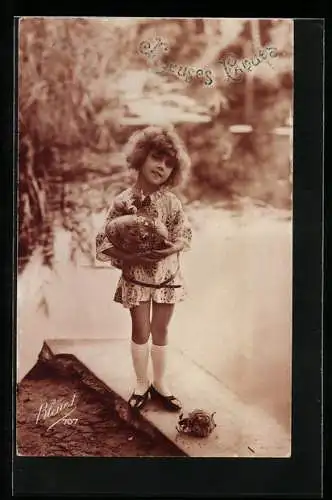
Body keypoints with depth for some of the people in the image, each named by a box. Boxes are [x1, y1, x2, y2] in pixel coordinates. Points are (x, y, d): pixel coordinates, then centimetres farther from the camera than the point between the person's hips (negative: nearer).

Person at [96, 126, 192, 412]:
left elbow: (186, 236, -2)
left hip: (168, 275, 2)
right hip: (136, 277, -2)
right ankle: (142, 385, 26)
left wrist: (172, 248, -23)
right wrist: (132, 258, -26)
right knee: (141, 331, 8)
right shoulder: (123, 202, -15)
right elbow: (104, 243, -14)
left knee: (160, 330, 12)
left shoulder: (173, 202, -9)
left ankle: (160, 383, 28)